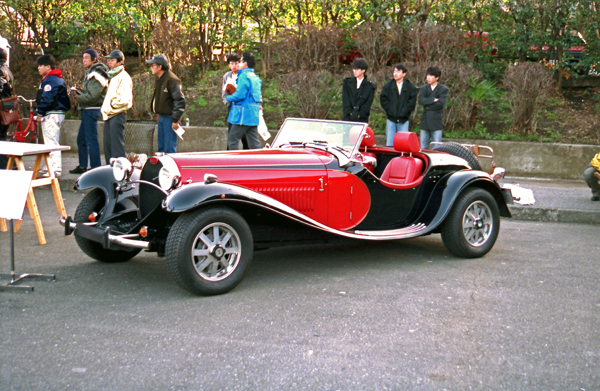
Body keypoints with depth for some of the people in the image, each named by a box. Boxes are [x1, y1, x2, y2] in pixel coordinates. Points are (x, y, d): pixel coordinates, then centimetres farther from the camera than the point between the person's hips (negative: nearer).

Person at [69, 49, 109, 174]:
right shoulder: (90, 73, 18)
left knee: (91, 140, -8)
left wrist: (78, 97, -9)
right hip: (86, 111, 11)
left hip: (91, 110, -11)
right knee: (81, 139, 16)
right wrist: (78, 91, 3)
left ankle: (96, 168, -4)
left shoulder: (96, 75, -14)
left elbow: (91, 96, -21)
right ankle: (82, 166, 25)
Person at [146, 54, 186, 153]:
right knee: (161, 148, 14)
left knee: (169, 149, -9)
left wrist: (175, 120, -19)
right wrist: (159, 115, 20)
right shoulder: (159, 79, 14)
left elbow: (180, 100, -18)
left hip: (170, 118, -10)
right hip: (162, 117, 10)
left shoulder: (171, 80, -16)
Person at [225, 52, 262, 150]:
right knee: (254, 142, 7)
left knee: (232, 140, -2)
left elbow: (240, 95, -18)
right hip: (254, 115, 9)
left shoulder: (244, 76, -11)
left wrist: (229, 97, -3)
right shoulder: (255, 77, 18)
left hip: (244, 114, -9)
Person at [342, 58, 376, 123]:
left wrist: (358, 114, -9)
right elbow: (345, 100, 3)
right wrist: (350, 113, -8)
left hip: (362, 119, -1)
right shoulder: (347, 82, 10)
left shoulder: (370, 86, 4)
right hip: (348, 118, 1)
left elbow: (368, 103, -1)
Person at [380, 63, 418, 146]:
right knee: (390, 143, 1)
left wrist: (404, 112, -10)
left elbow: (412, 102, -3)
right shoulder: (388, 86, 6)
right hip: (391, 119, 1)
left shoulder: (410, 88, 1)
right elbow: (383, 99, 3)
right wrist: (389, 110, -6)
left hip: (403, 120, -1)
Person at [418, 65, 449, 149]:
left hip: (436, 123, -4)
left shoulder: (443, 89, 1)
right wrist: (433, 100, -13)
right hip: (425, 123, 4)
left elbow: (441, 103, -15)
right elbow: (421, 100, -5)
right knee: (423, 148, 4)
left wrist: (427, 104, -9)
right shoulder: (424, 88, 13)